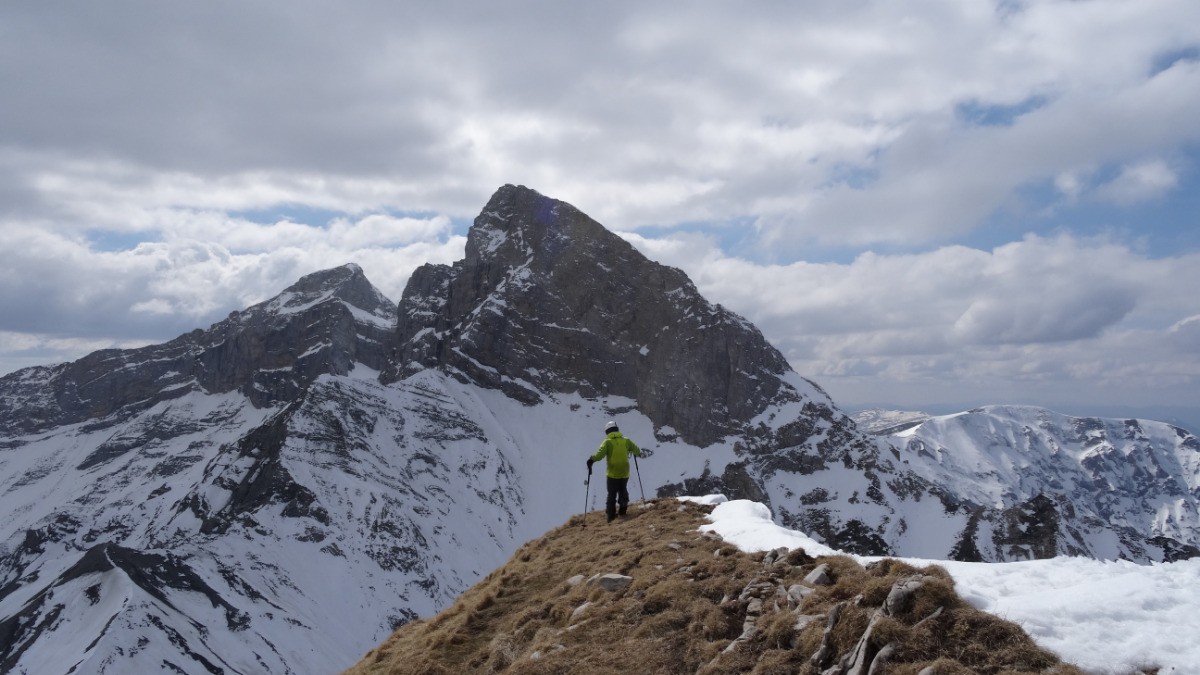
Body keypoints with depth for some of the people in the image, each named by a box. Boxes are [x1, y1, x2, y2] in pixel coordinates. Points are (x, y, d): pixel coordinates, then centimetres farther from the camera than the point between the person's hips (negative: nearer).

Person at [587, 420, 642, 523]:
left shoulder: (607, 442, -8)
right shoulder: (626, 441, 1)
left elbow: (600, 454, -21)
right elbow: (637, 450, 6)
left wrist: (591, 460, -5)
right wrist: (638, 453, 29)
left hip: (612, 474, -3)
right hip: (624, 473, 3)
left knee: (612, 495, 6)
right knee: (623, 491, 25)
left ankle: (611, 516, 3)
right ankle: (622, 510, 22)